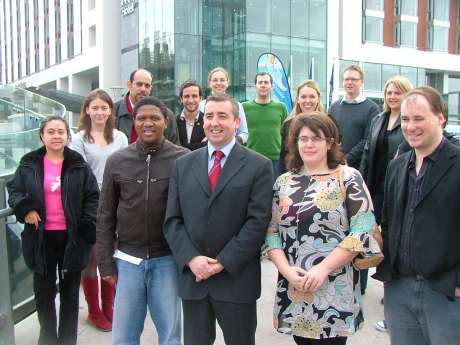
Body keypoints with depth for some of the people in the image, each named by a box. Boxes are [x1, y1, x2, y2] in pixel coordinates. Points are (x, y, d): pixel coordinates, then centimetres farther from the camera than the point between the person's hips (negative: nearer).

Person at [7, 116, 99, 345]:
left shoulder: (79, 165, -1)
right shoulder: (29, 164, 2)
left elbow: (92, 198, 0)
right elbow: (14, 190, 10)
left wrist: (88, 229, -9)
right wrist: (24, 207, -10)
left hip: (72, 238, -1)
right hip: (42, 238, 1)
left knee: (70, 293, 11)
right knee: (44, 293, 13)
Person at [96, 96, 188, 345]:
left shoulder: (183, 159, -6)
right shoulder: (116, 161, 1)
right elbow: (105, 216, 6)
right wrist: (105, 262, 4)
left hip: (167, 260, -2)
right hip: (128, 259, 2)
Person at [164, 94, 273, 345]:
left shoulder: (259, 166, -3)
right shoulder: (183, 165, 7)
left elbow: (258, 221, -10)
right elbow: (172, 220, 4)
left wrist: (223, 262, -14)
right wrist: (191, 259, -10)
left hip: (237, 279, -3)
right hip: (192, 277, 3)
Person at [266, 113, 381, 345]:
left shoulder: (348, 178, -3)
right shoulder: (283, 182, 9)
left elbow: (363, 230, -10)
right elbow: (272, 231, 7)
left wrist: (323, 268, -15)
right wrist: (286, 269, -8)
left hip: (334, 291, -3)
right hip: (293, 290, 4)